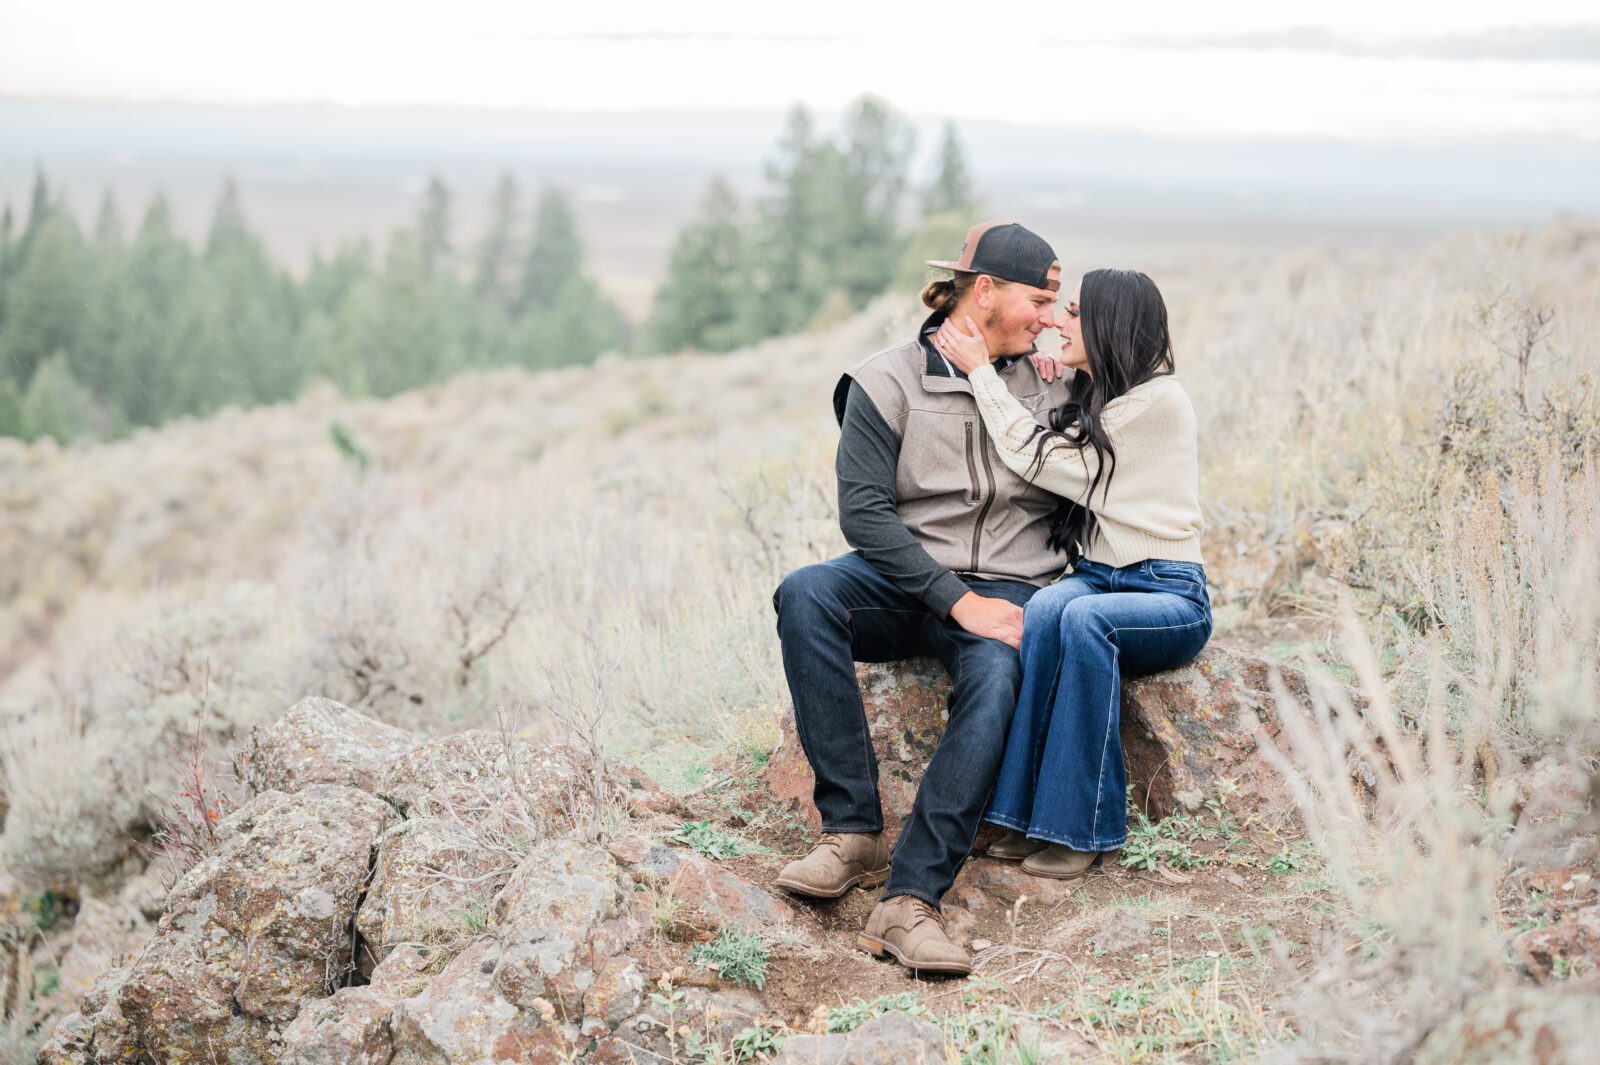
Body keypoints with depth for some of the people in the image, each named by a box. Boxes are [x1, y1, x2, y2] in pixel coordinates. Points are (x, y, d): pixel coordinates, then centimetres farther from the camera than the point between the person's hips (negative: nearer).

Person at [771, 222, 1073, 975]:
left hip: (1005, 591, 1)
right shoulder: (889, 381, -1)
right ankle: (852, 833, -30)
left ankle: (909, 898, -39)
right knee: (804, 594, -32)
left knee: (995, 679, -34)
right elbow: (863, 511, -11)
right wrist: (957, 600, -18)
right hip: (906, 581, -1)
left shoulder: (1048, 385, 11)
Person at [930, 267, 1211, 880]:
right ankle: (1027, 813, -33)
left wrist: (980, 368, -3)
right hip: (1096, 577, 6)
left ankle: (1079, 826, -31)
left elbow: (1038, 459, -11)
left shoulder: (1159, 400, -11)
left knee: (1083, 618, -38)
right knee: (1045, 608, -30)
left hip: (1170, 598, -6)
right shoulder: (1092, 400, 15)